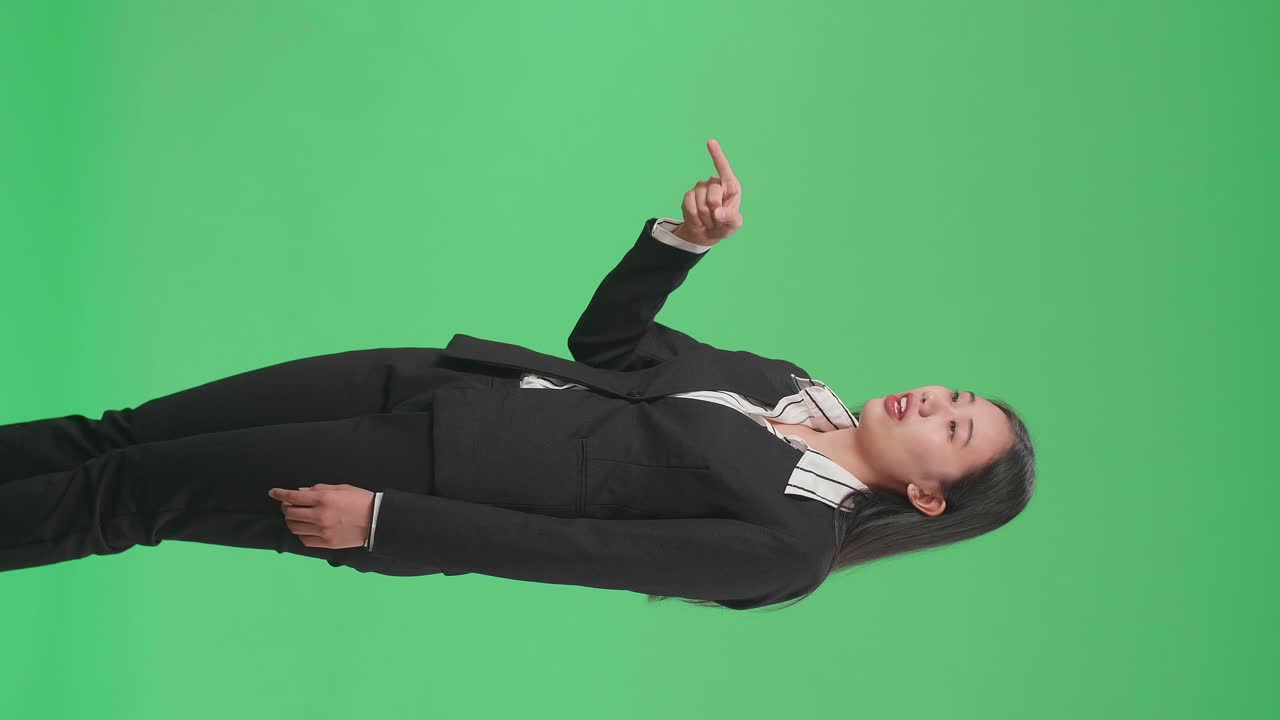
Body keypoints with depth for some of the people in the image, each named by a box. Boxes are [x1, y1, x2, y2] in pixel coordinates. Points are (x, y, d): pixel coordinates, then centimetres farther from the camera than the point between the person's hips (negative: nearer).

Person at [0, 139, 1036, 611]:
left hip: (431, 473, -6)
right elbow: (605, 341, 15)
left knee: (129, 490, -6)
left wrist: (381, 522, -21)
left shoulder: (790, 542, -13)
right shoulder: (793, 385, 9)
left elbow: (579, 550, -18)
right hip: (440, 380, 6)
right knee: (125, 433, 3)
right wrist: (687, 239, -2)